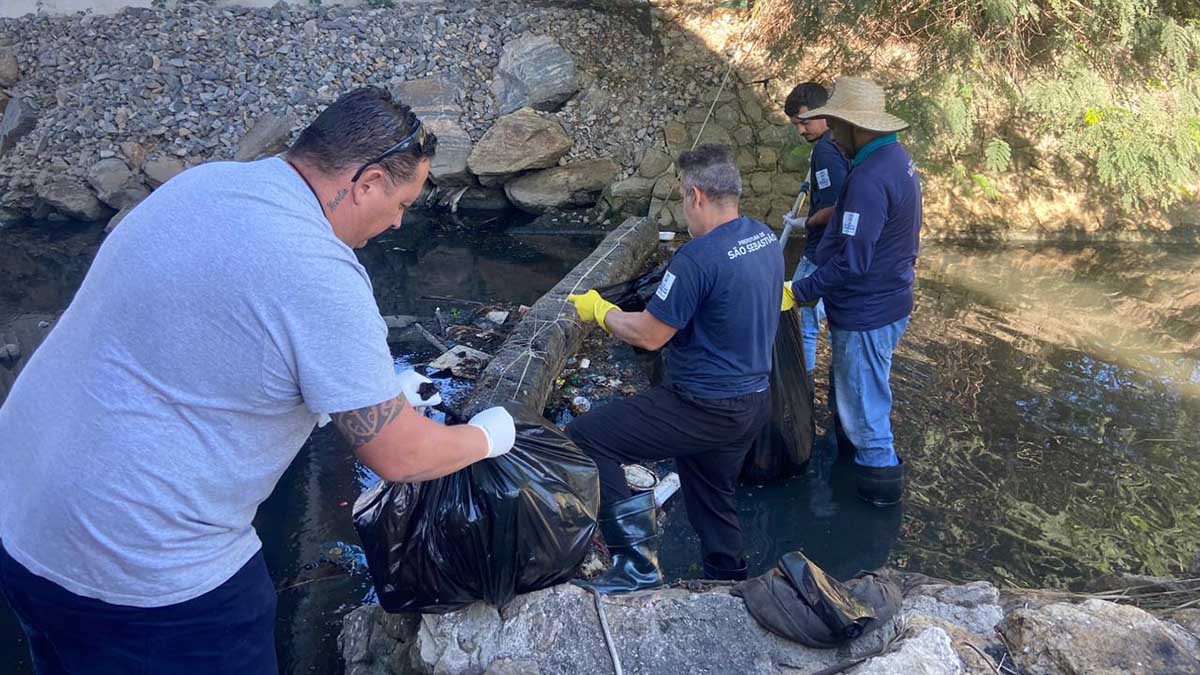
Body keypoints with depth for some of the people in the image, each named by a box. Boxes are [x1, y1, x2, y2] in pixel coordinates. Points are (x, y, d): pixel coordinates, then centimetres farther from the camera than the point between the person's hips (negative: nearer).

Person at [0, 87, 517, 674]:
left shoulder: (204, 181, -1)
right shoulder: (321, 278, -26)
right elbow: (399, 457, -17)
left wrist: (378, 390, 18)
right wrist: (487, 437, 3)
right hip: (142, 574, -8)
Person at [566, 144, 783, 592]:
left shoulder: (697, 259, -25)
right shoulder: (767, 240, 3)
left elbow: (647, 336, -18)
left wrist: (598, 310, -1)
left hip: (705, 408, -9)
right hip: (754, 400, 9)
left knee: (583, 439, -6)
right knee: (713, 497, 26)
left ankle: (637, 562, -5)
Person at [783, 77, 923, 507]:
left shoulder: (868, 178, -28)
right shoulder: (897, 158, 5)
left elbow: (850, 264, -29)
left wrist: (797, 292, -21)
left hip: (866, 314, -11)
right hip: (888, 299, 11)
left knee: (862, 400, 6)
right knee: (864, 390, 28)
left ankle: (879, 481, 22)